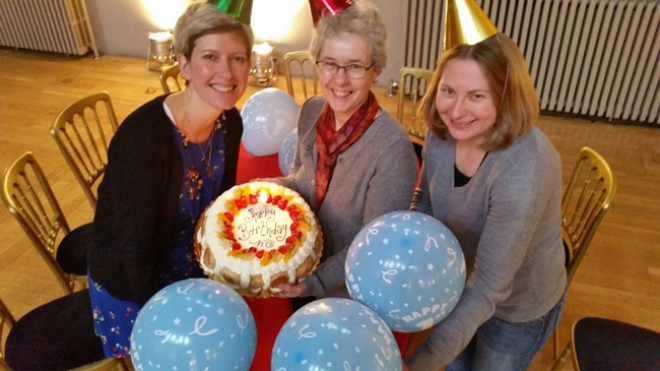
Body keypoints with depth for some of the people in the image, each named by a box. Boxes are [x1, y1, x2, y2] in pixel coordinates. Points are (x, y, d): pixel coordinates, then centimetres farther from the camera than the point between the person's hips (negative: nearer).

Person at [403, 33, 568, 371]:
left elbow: (488, 289, -36)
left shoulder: (525, 169, -38)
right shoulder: (443, 130, -19)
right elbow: (425, 201, -1)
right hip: (459, 282, 5)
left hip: (518, 305, -5)